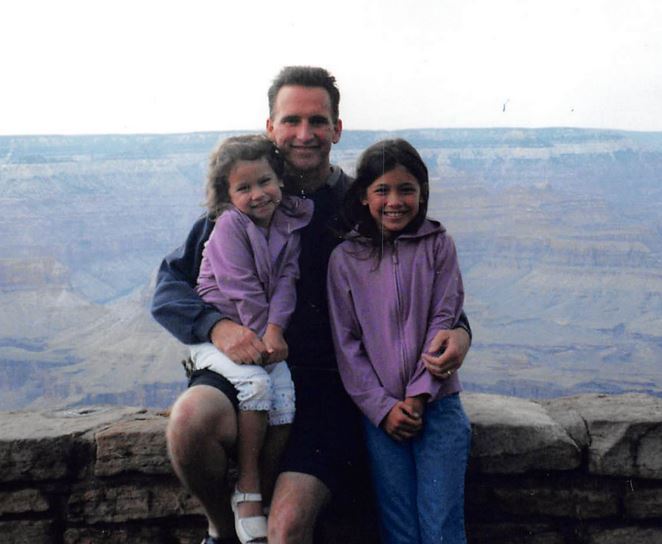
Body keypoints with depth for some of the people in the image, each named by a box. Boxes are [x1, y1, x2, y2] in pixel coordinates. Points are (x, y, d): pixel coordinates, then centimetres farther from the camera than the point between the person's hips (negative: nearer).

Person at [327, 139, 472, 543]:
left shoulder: (438, 245, 3)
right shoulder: (345, 259, 3)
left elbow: (444, 321, -2)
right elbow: (346, 342, 2)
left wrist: (418, 396, -10)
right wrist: (383, 407, -7)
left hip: (438, 405, 0)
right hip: (380, 413, 1)